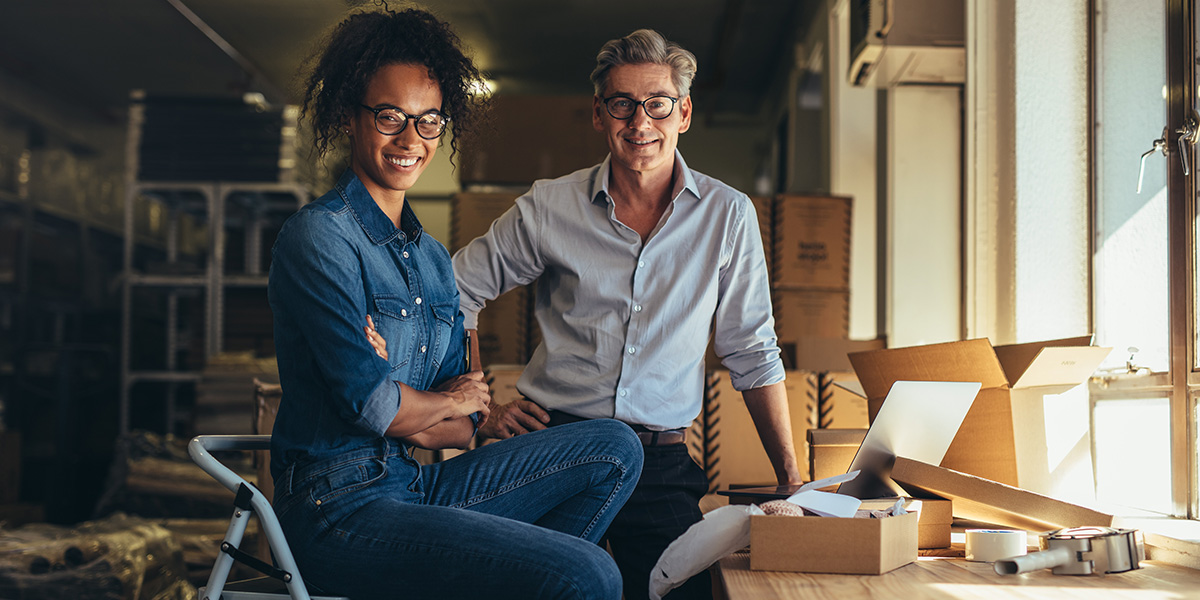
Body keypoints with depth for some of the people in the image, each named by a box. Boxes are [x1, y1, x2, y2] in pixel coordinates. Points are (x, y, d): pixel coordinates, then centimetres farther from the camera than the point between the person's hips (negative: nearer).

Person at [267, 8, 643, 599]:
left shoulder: (432, 258, 14)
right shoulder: (319, 235, -11)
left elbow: (464, 422, 10)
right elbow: (365, 397, -19)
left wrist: (414, 425, -12)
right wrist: (449, 402, 1)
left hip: (419, 484, 8)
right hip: (341, 507, -8)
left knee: (614, 449, 5)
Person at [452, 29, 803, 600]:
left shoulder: (727, 215, 3)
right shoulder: (549, 207, 1)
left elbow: (752, 354, 8)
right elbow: (456, 293, 11)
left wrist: (790, 479, 5)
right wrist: (480, 407, 5)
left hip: (661, 465, 1)